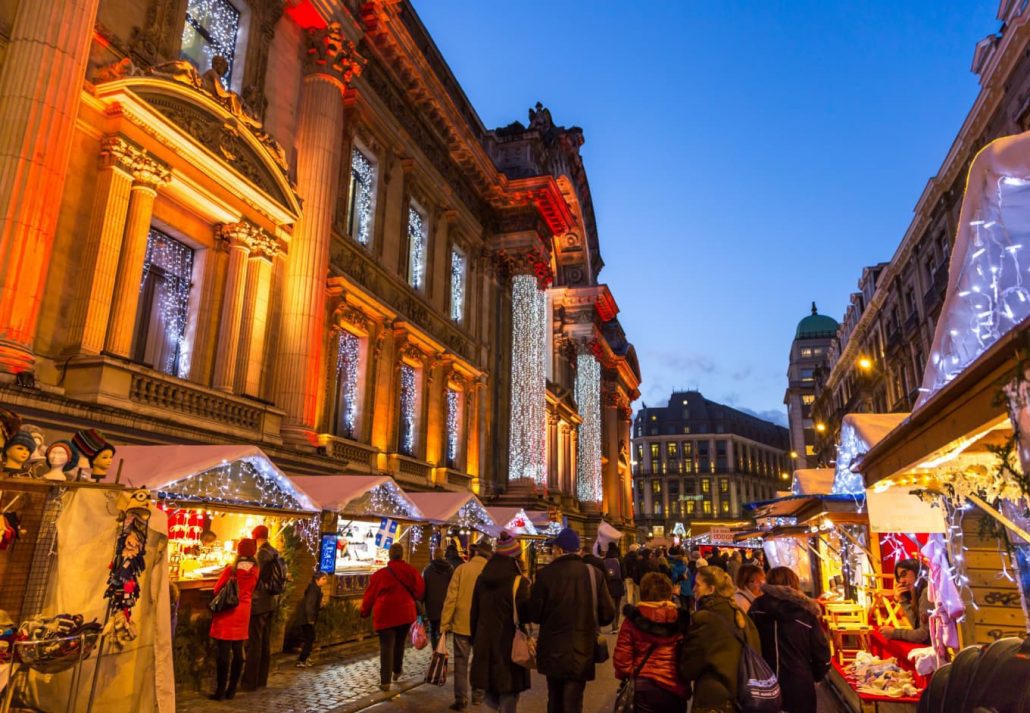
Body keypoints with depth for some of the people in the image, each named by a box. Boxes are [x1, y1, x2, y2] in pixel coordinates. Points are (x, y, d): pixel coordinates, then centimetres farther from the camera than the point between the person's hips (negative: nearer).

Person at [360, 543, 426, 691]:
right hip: (405, 614, 3)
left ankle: (385, 681, -3)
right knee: (399, 643, 22)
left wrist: (364, 611, 14)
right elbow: (420, 591, 1)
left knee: (386, 647, 2)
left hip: (385, 615, -3)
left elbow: (370, 595, -2)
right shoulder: (411, 571, -4)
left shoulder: (380, 574, -10)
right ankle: (397, 671, 38)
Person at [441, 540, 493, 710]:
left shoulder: (462, 569, -7)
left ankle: (461, 699, 8)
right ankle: (478, 695, 27)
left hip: (462, 624, -1)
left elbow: (451, 598, -8)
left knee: (461, 662, 9)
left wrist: (444, 624, -2)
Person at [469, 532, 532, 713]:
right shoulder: (519, 582, -13)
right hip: (510, 647, -5)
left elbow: (474, 614, 9)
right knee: (508, 698, 6)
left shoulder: (481, 579, 4)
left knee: (492, 697, 22)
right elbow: (526, 616, -11)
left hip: (484, 645, 5)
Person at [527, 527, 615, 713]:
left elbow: (534, 614, -9)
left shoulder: (545, 574, -13)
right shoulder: (594, 573, -9)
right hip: (581, 652, 0)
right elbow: (608, 614, -7)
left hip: (552, 651, 1)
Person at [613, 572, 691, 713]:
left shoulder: (634, 619, -7)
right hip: (677, 688, 2)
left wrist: (623, 674, 14)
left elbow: (621, 657, -6)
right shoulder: (681, 619, -2)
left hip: (646, 687, -2)